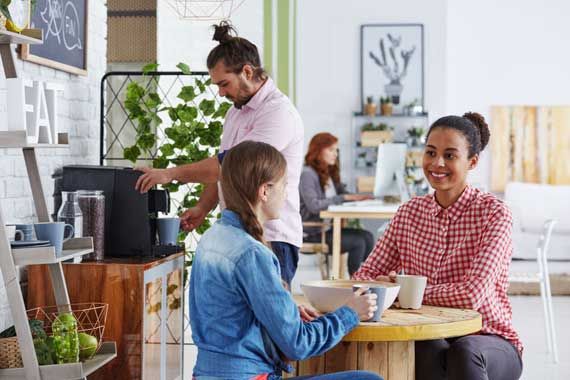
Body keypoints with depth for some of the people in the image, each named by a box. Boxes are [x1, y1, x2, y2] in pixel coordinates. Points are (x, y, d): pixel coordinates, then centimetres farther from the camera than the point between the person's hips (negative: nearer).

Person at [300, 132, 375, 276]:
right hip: (312, 233, -8)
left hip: (328, 227, 8)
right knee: (358, 242, -19)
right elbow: (314, 206, -22)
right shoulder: (307, 174, -11)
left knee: (367, 236, -11)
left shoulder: (330, 174, 16)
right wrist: (344, 198, -21)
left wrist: (358, 197, -5)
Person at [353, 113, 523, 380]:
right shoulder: (409, 213, 7)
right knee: (429, 348, -32)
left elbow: (472, 294, -21)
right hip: (429, 341, 3)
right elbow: (364, 277, 7)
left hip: (487, 341, -3)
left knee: (464, 350, -37)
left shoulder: (494, 214, -8)